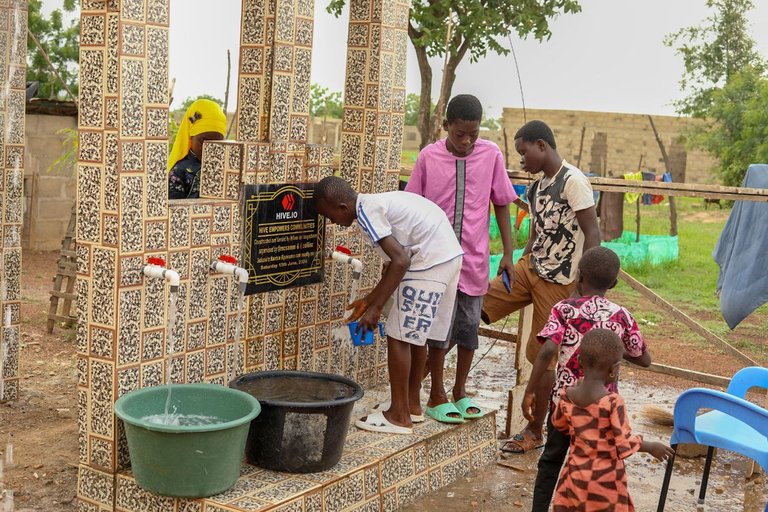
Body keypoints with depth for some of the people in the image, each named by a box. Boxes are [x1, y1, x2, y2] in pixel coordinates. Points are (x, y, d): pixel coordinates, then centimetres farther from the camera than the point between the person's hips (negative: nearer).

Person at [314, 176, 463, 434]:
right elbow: (395, 260, 21)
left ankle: (399, 416, 4)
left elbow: (400, 261, -19)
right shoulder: (376, 203, 17)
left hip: (430, 261, -10)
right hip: (449, 256, 10)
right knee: (416, 333, 19)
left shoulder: (366, 212, -12)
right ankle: (412, 403, 30)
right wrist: (370, 299, 24)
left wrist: (375, 308, -15)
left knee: (399, 335, -3)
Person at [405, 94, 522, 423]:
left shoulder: (491, 155, -4)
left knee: (469, 326, 10)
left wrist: (508, 253, 1)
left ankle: (460, 391, 27)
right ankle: (437, 396, 17)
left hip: (474, 258, 1)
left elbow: (501, 206, 4)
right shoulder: (428, 157, -6)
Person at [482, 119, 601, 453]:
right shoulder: (538, 186, 10)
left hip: (557, 282, -8)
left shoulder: (573, 181, -16)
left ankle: (535, 431, 15)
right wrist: (516, 268, 14)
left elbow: (593, 234, -19)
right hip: (529, 267, 8)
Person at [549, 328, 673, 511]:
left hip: (576, 472, 4)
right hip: (605, 477, -4)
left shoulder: (567, 396, -9)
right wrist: (651, 447, -2)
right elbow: (624, 442, -19)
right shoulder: (613, 402, -23)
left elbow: (558, 423, 11)